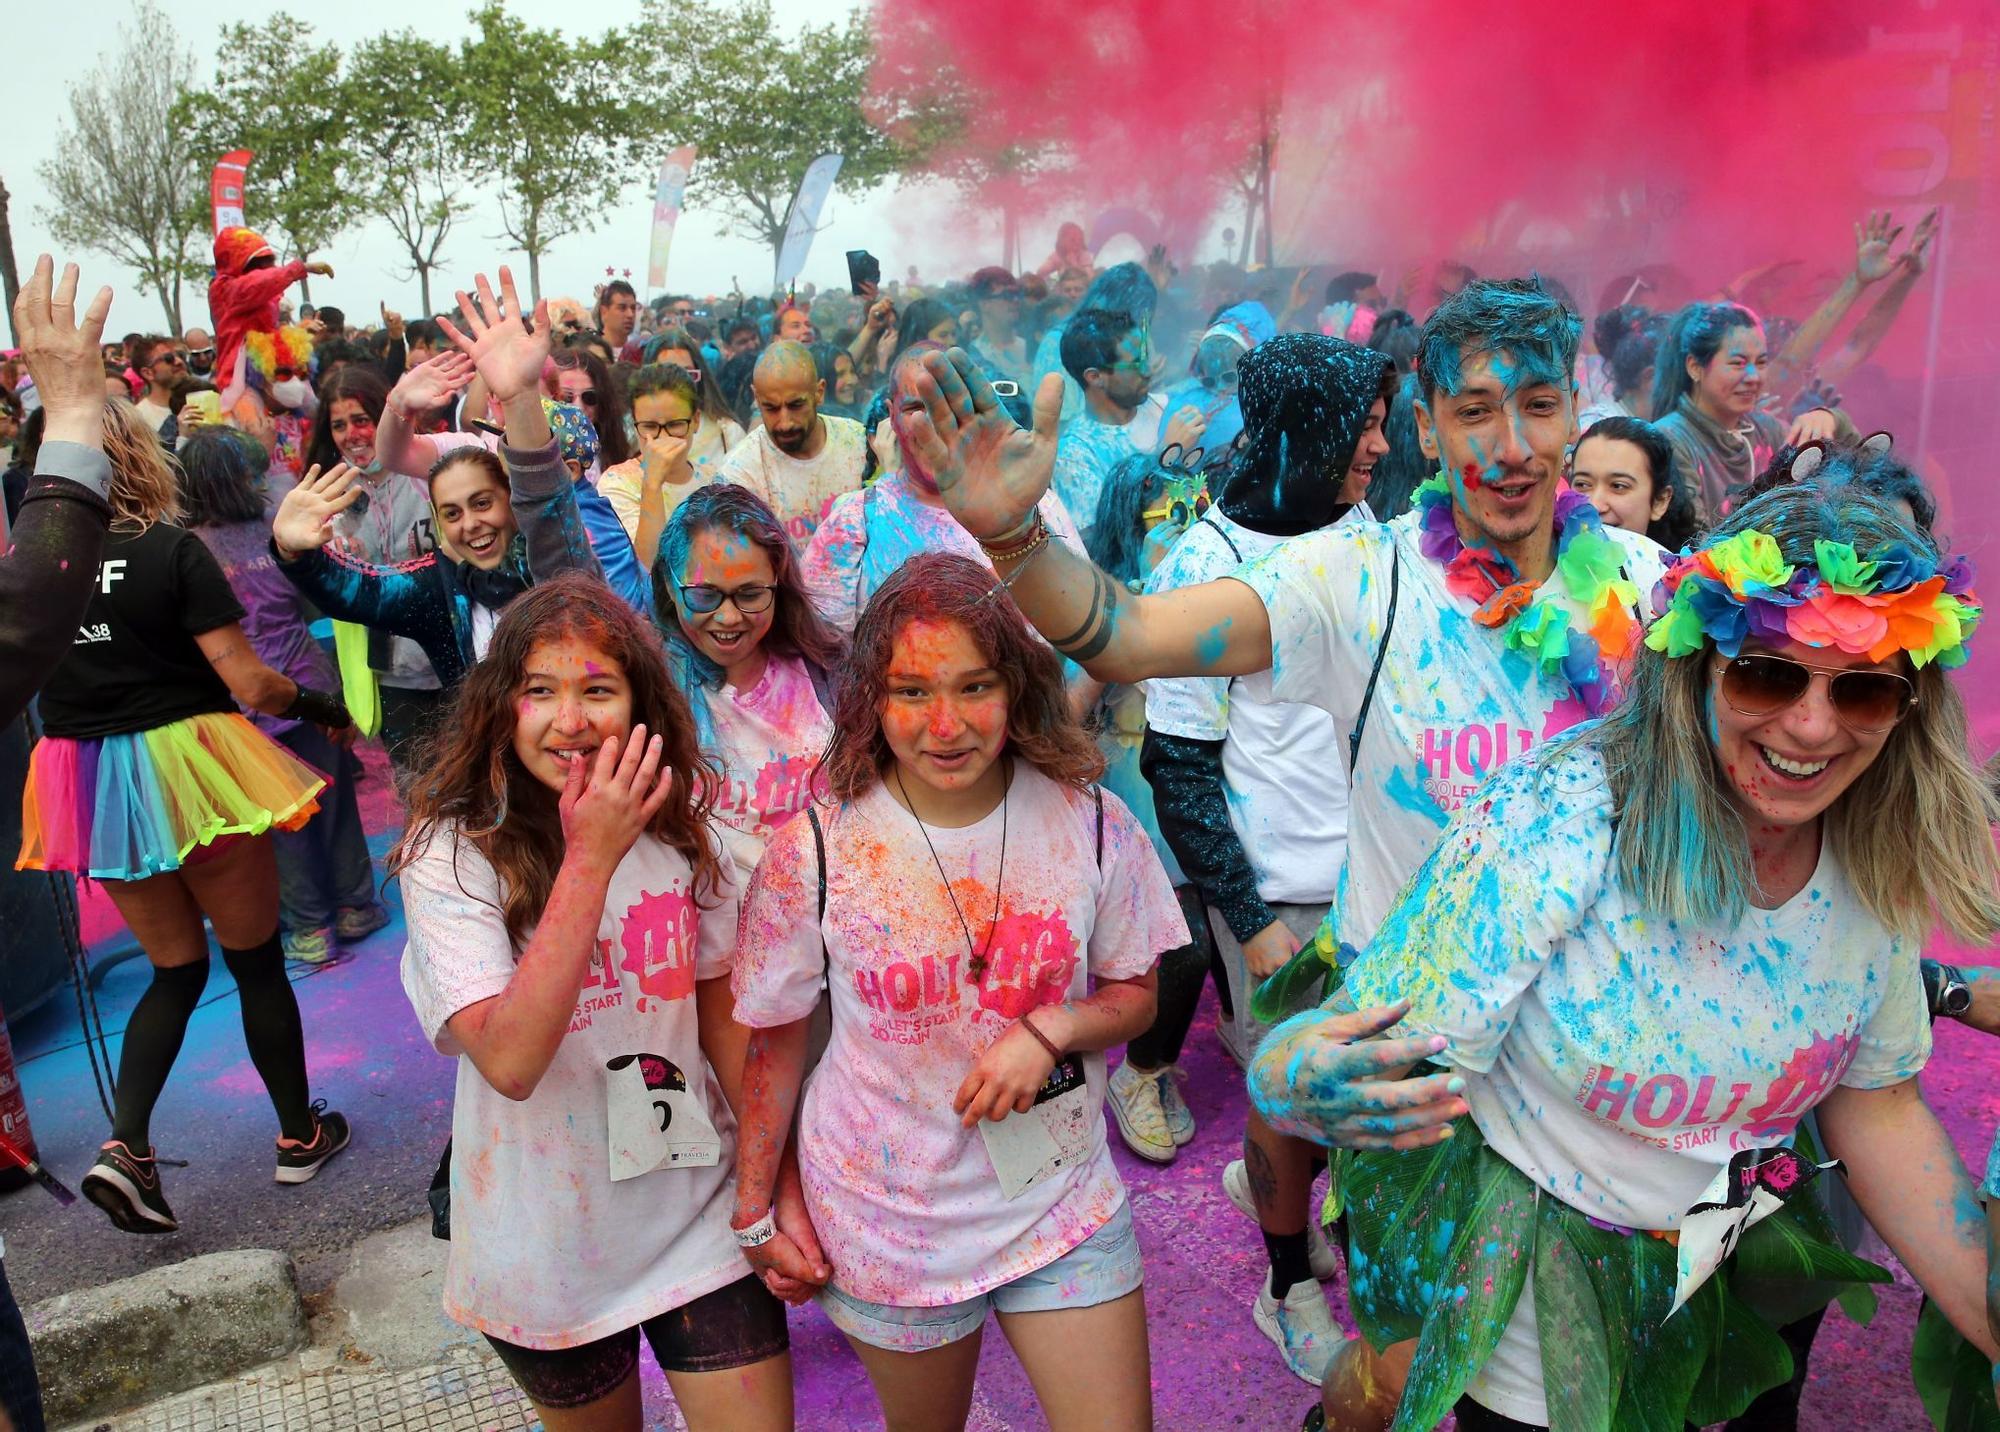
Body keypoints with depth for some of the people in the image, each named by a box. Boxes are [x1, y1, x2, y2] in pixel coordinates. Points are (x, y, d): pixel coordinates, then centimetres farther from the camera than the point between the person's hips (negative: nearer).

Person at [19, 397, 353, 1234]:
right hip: (186, 771, -4)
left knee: (177, 967, 21)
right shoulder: (172, 551, -14)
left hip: (90, 784, 4)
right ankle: (300, 1134, 26)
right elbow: (248, 684, -15)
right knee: (255, 961, 13)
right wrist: (315, 704, 1)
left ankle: (125, 1144, 7)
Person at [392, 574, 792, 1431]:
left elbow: (723, 1016, 2)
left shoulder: (679, 830, -7)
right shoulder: (451, 855, -18)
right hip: (549, 1256, -1)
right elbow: (509, 1061, -29)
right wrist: (590, 860, -33)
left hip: (700, 1223, 2)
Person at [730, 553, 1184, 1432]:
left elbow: (1134, 993, 1)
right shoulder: (815, 848, -16)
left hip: (1058, 1194, 1)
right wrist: (756, 1214, 1)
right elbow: (773, 1038, -4)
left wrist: (1051, 1030, -19)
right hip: (887, 1220, -1)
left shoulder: (1090, 823, -12)